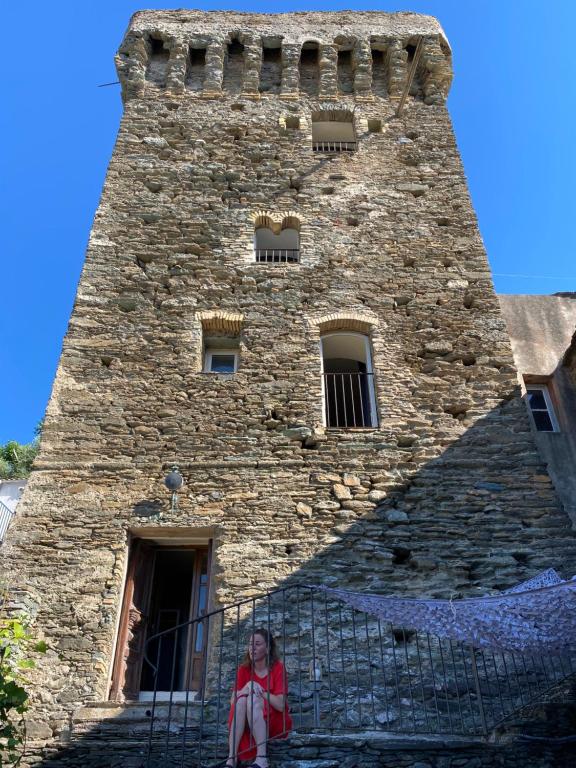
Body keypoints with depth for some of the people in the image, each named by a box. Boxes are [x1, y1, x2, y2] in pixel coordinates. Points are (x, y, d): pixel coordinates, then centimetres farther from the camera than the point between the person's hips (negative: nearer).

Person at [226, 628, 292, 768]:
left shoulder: (277, 667, -11)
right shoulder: (244, 668, 0)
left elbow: (281, 705, -19)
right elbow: (232, 701, -7)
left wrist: (259, 690, -18)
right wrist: (247, 689, -24)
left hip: (275, 722, -3)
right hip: (248, 725, 3)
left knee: (253, 697, -28)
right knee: (242, 699, -25)